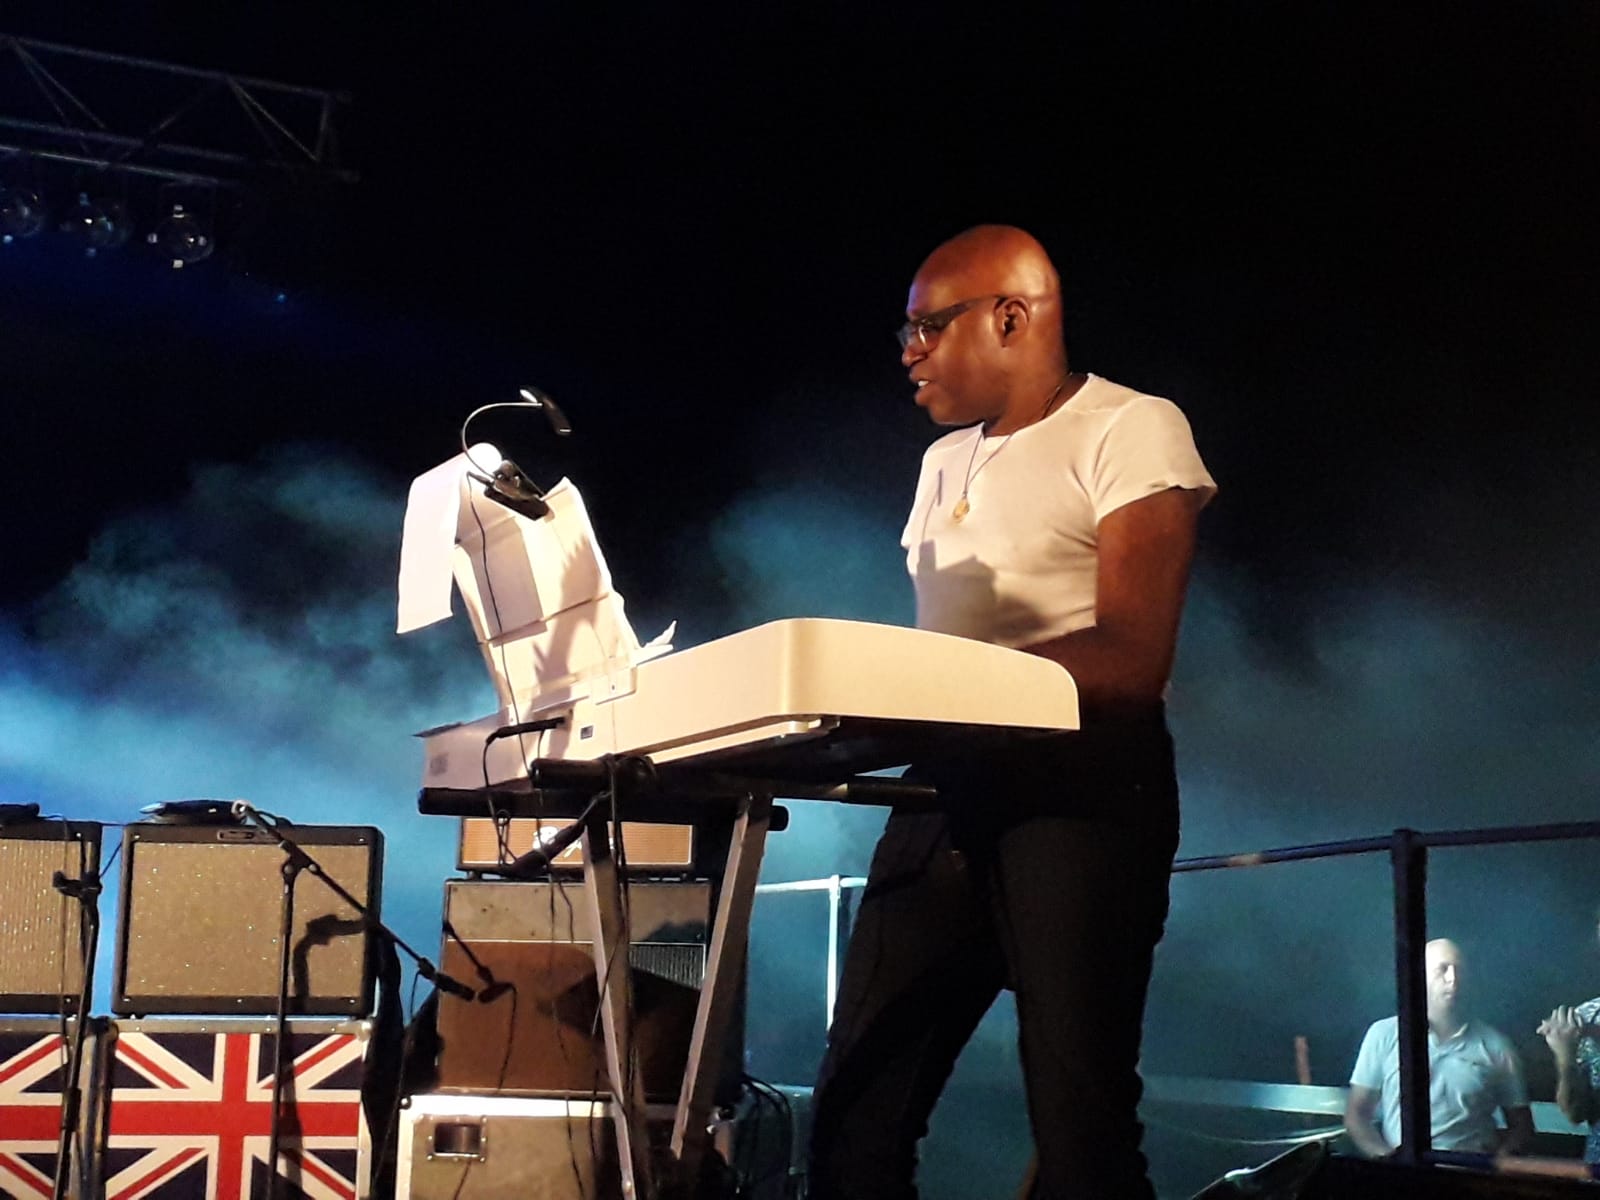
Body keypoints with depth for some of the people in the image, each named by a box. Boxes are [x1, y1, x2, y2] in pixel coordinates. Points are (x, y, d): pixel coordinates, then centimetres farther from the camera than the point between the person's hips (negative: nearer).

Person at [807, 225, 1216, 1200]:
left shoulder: (1131, 430, -2)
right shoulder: (946, 462, 22)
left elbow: (1130, 661, -13)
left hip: (1082, 783, -7)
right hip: (949, 785, 7)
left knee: (1079, 1121, -9)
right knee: (857, 1112, 2)